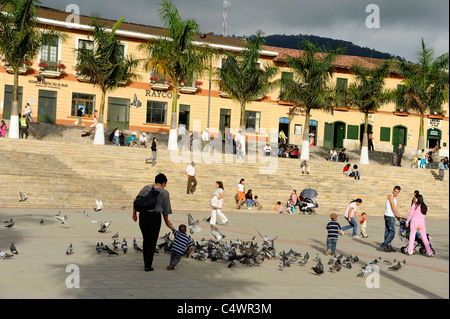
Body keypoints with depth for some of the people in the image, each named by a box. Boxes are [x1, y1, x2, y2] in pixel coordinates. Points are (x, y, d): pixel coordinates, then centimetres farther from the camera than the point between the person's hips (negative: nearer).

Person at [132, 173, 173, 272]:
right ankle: (148, 266, 5)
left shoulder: (146, 188, 8)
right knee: (152, 242, 7)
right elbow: (165, 210, 6)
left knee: (146, 239, 21)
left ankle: (146, 262, 26)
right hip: (155, 217, -3)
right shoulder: (164, 192, 0)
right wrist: (167, 222, 18)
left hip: (143, 216, 4)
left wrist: (134, 214, 18)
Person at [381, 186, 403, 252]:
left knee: (388, 232, 8)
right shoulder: (391, 196, -11)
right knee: (392, 232, -11)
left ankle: (389, 247, 10)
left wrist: (396, 216, 14)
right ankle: (384, 244, -14)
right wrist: (398, 215, -14)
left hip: (389, 216, 10)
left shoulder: (394, 197, 20)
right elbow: (393, 207, -17)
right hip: (390, 217, -10)